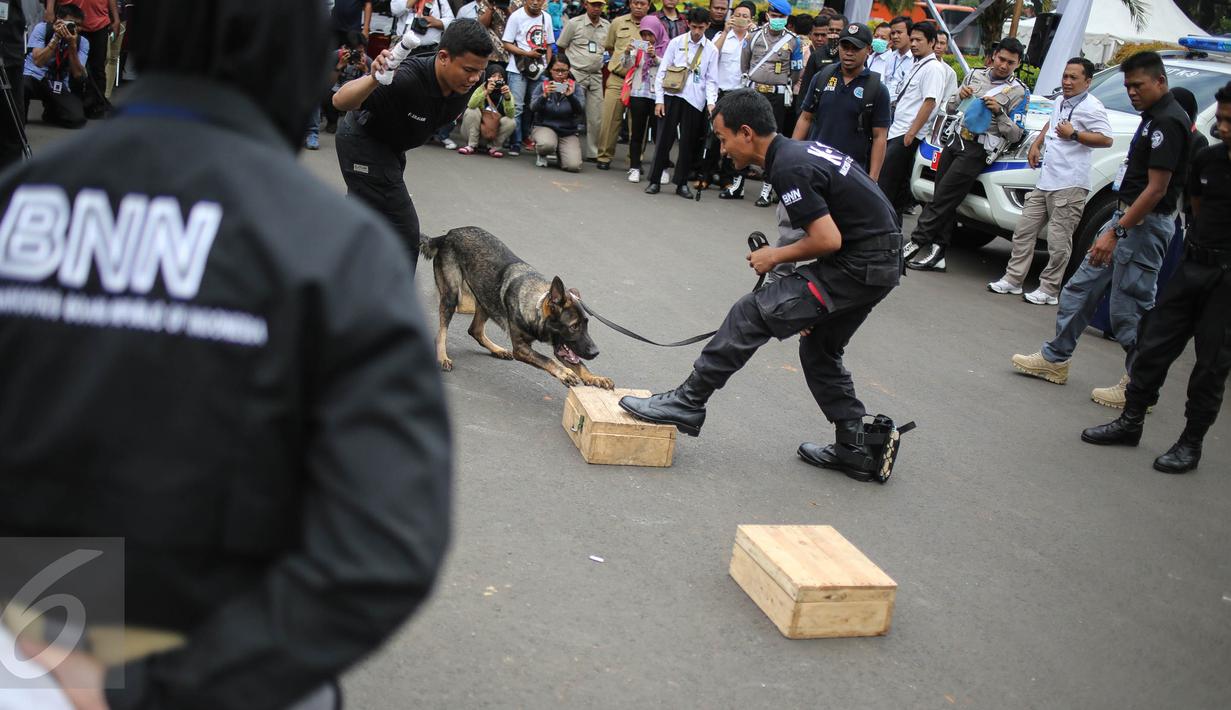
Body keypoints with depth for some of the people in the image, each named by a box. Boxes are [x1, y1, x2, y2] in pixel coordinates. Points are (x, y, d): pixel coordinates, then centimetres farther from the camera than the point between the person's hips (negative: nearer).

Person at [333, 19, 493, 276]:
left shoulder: (464, 81, -15)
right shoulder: (408, 79, -38)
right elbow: (340, 101, -47)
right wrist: (374, 79, -60)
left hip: (390, 144, 9)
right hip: (364, 142, -9)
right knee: (404, 232, -12)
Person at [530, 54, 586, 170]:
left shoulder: (575, 87, -1)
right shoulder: (542, 86, 0)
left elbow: (580, 110, -14)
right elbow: (533, 108, -13)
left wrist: (570, 96, -34)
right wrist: (544, 96, -33)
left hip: (568, 132, 2)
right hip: (544, 127, -1)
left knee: (573, 166, -20)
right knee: (547, 145, -38)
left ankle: (560, 152, 18)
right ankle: (541, 154, 3)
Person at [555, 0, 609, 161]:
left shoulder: (607, 26, 9)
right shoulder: (574, 23, -1)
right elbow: (561, 48, 5)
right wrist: (569, 65, 5)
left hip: (596, 76, 4)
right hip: (576, 75, -4)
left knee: (596, 119, 4)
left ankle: (591, 152, 13)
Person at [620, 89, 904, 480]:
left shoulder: (788, 169, -18)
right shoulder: (800, 151, 13)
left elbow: (827, 240, -24)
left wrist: (776, 256, -6)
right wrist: (813, 302, 21)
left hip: (860, 266, -10)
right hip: (880, 261, 10)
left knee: (753, 314, -11)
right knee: (819, 349, 22)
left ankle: (687, 403, -4)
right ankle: (856, 448, 29)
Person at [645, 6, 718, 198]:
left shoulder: (711, 50, 4)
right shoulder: (676, 43, 2)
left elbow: (711, 80, 5)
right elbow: (662, 71, 3)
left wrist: (711, 102, -10)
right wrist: (659, 99, -2)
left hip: (695, 101, 1)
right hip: (672, 96, -1)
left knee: (688, 143, 6)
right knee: (663, 139, 1)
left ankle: (682, 183, 16)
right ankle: (654, 180, 9)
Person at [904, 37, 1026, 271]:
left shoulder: (1019, 92, 2)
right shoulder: (975, 75, 16)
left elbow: (1015, 135, -3)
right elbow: (950, 109, 20)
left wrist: (999, 112, -16)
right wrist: (960, 96, -1)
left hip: (978, 150, -5)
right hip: (956, 140, 5)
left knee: (942, 198, -12)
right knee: (944, 201, 1)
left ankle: (916, 243, -10)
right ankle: (937, 255, 4)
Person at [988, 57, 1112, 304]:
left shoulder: (1091, 107, -9)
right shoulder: (1061, 102, 19)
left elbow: (1106, 139, -16)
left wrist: (1074, 135, -18)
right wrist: (1036, 144, 24)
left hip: (1069, 185, -9)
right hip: (1045, 181, 9)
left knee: (1058, 241, -5)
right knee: (1024, 230, 10)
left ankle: (1049, 290, 1)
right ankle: (1013, 279, 17)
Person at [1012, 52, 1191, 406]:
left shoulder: (1168, 121, -17)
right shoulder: (1153, 116, 13)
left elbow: (1156, 189, -21)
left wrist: (1115, 232, -23)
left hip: (1144, 224, -10)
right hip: (1126, 216, 10)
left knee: (1129, 309, -4)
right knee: (1080, 288, 13)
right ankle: (1055, 359, 23)